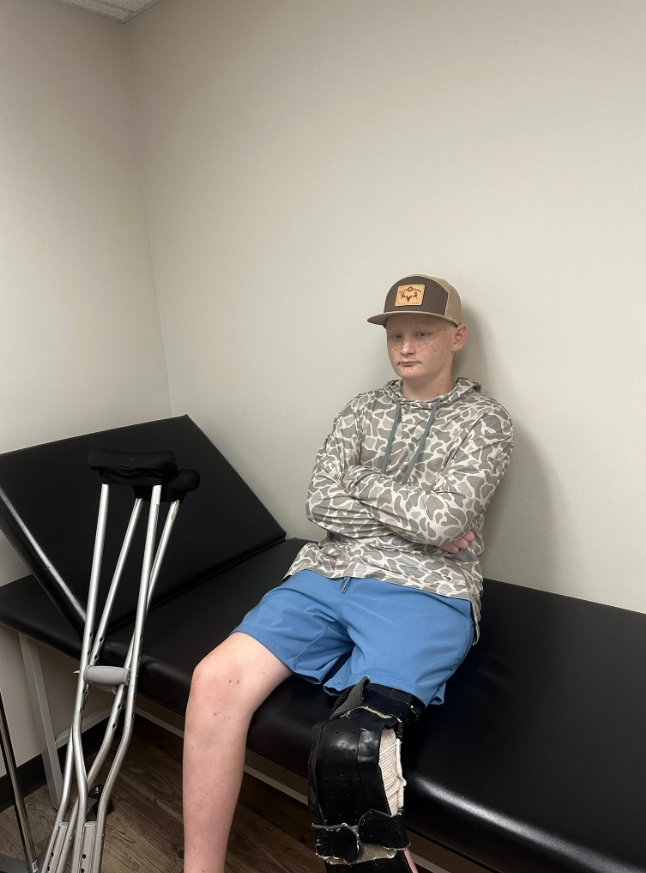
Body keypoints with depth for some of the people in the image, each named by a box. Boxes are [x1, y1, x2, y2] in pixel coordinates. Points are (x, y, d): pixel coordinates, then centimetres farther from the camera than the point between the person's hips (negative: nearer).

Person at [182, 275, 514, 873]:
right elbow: (320, 504, 5)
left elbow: (442, 521, -11)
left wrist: (362, 478, 2)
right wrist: (417, 515, -3)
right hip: (326, 576, 5)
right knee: (215, 680, -17)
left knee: (349, 746, -29)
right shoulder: (363, 409, 18)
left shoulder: (485, 419, 6)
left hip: (422, 591, -4)